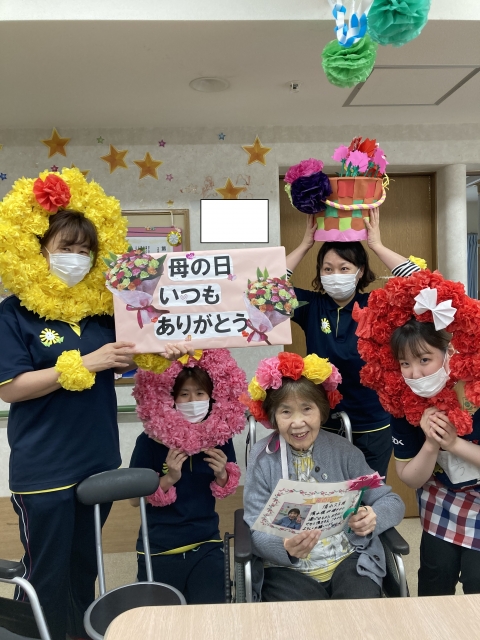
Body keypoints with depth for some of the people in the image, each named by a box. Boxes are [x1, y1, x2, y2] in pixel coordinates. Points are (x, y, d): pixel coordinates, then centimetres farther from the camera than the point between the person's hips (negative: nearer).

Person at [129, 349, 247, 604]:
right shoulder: (150, 441, -16)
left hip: (206, 545, 2)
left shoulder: (220, 436, -6)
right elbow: (135, 498, -8)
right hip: (159, 549, -1)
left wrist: (221, 475, -14)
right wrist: (168, 479, -23)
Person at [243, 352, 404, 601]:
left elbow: (392, 501, 2)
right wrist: (286, 548, -30)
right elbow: (256, 530, -8)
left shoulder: (343, 450, 0)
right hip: (287, 569, -1)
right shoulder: (262, 458, -5)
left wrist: (374, 516, -22)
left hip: (349, 560, 2)